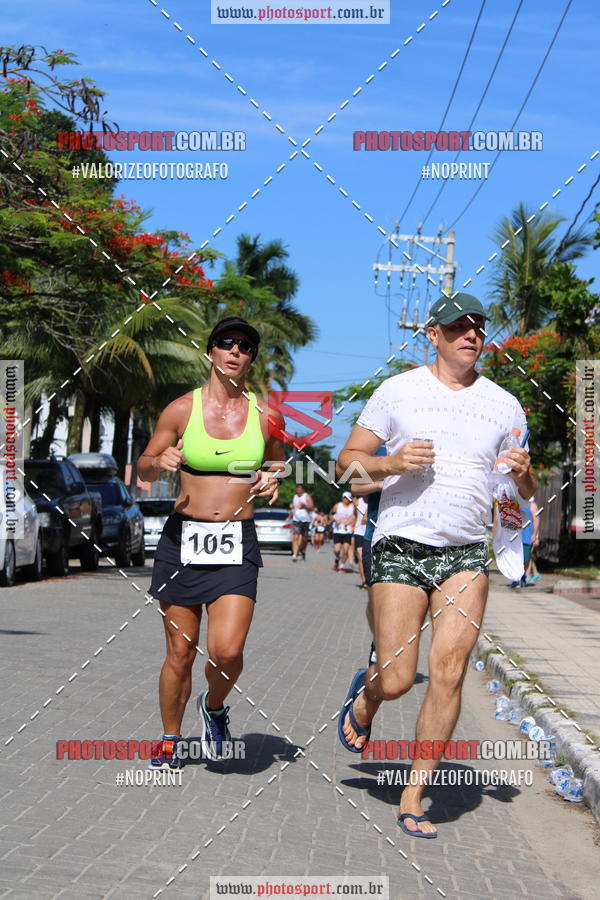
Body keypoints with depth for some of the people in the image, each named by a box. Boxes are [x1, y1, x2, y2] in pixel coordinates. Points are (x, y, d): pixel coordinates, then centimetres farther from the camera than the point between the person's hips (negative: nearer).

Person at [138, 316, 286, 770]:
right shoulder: (182, 409, 0)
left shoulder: (265, 415, 3)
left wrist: (273, 481, -2)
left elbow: (277, 463, 20)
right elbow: (144, 466, 10)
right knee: (180, 652, 3)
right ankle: (170, 739, 24)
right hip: (183, 539, 0)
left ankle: (215, 706, 19)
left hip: (237, 544, 0)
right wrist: (160, 462, -12)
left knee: (228, 651, -14)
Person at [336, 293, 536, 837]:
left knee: (449, 672, -11)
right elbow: (348, 460, 5)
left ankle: (413, 797, 1)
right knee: (397, 681, -5)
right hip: (402, 546, -2)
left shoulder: (504, 405, 12)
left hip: (466, 552, 2)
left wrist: (522, 473, -7)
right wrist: (392, 462, -15)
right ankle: (365, 697, 33)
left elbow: (528, 493, 17)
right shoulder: (399, 390, 4)